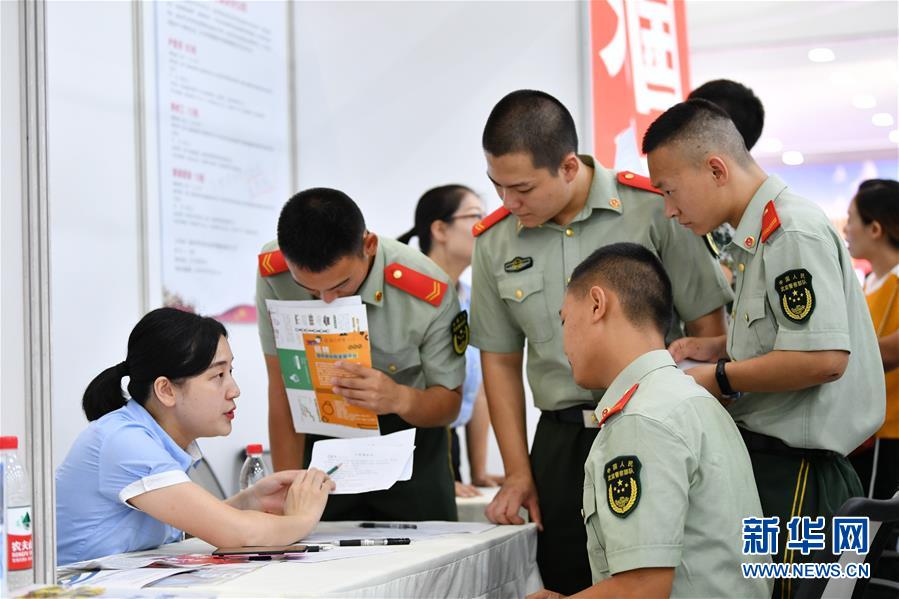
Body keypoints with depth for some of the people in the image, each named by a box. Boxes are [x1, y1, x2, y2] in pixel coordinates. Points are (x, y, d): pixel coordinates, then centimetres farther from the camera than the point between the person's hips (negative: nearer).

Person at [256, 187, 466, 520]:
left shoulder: (429, 293, -27)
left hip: (407, 433, -1)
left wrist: (400, 399, -37)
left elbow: (450, 402, -15)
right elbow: (283, 389, -16)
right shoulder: (273, 273, -23)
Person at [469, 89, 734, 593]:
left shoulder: (654, 210, -8)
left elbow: (707, 326, -3)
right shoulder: (494, 241, 4)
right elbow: (501, 360, 12)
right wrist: (519, 472, 7)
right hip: (561, 443, 3)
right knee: (566, 583, 6)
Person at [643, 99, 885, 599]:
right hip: (774, 462, 10)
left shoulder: (794, 233, -16)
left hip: (794, 472, -10)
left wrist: (720, 380, -14)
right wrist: (719, 348, 13)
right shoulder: (763, 234, 15)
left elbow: (823, 357, -25)